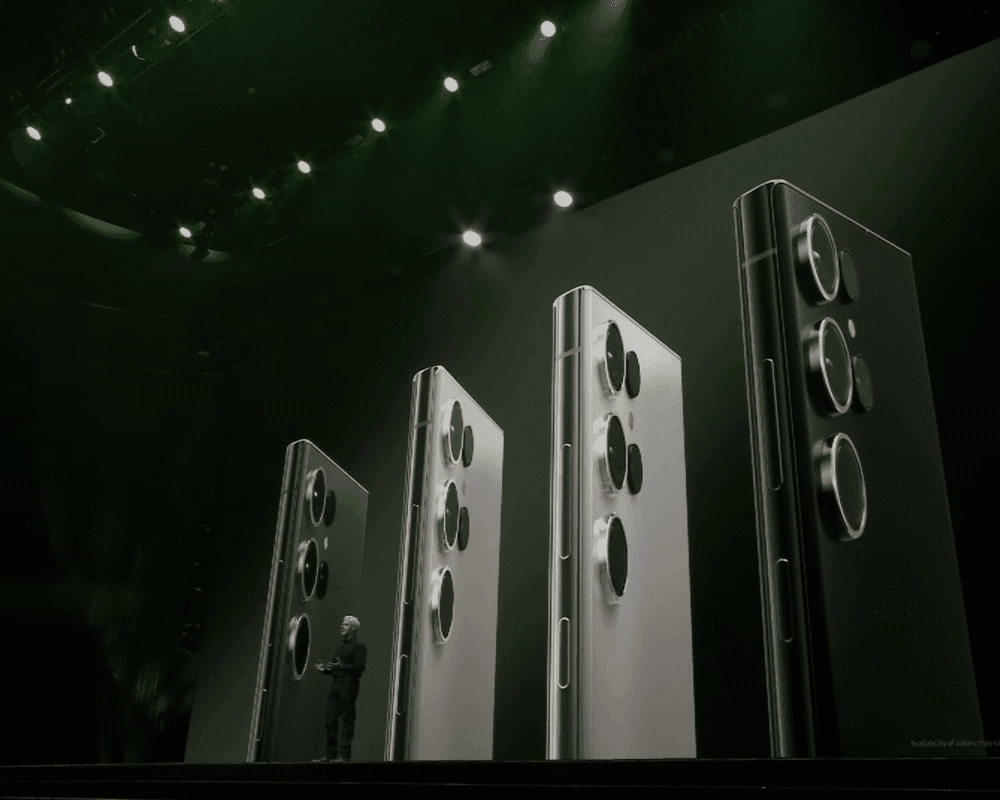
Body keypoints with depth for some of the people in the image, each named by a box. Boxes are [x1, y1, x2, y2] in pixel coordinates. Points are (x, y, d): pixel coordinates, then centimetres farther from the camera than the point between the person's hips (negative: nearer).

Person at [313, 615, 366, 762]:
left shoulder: (358, 646, -2)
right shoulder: (340, 647, 22)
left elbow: (360, 667, -13)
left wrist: (342, 666, -24)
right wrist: (324, 669, 7)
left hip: (349, 684, -8)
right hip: (336, 684, 8)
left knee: (346, 720, -7)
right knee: (330, 720, 5)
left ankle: (344, 755, -4)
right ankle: (330, 754, 10)